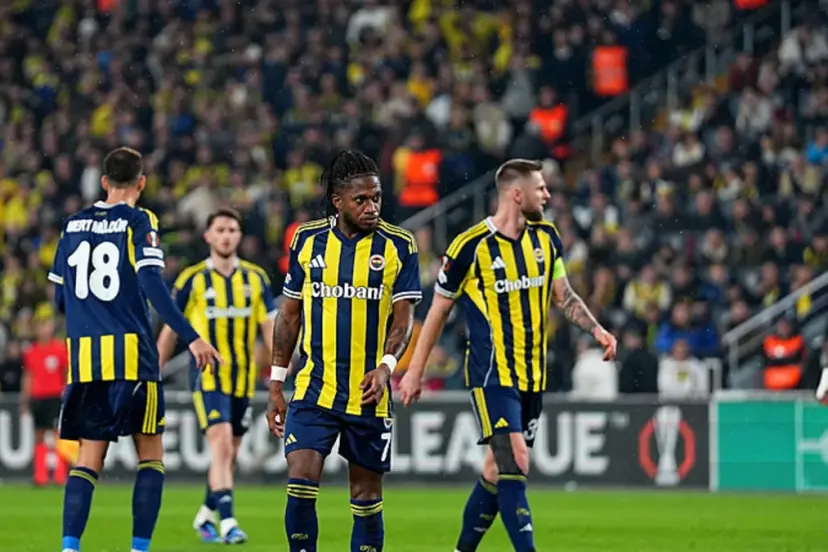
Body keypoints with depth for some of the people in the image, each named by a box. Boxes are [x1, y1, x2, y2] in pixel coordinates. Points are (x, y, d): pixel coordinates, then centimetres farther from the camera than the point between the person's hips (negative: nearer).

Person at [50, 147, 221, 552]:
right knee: (150, 455, 7)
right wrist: (191, 338, -16)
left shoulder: (74, 225, 12)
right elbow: (152, 285, -15)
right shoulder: (138, 222, -3)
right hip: (132, 355, -4)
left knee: (88, 458, 6)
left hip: (83, 355, 4)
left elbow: (60, 297, 16)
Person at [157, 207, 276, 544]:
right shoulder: (192, 280, -3)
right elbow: (170, 330, 4)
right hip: (207, 376, -4)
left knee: (229, 454, 11)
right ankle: (227, 522, -23)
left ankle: (205, 515, 29)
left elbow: (270, 326, 4)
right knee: (221, 443, -19)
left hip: (243, 378, 4)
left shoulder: (255, 278, 5)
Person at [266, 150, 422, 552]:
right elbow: (289, 314, 11)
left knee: (367, 496, 6)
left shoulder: (398, 246, -2)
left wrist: (386, 366, -20)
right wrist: (276, 385, 9)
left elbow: (403, 316, -2)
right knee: (300, 484, -14)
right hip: (313, 389, 1)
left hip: (369, 394, -1)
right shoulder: (308, 240, 3)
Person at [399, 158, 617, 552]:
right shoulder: (471, 246, -11)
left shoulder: (545, 237, 6)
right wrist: (415, 371, 3)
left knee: (499, 468, 11)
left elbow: (563, 295, 17)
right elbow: (439, 310, -1)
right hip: (492, 373, -6)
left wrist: (596, 329, -1)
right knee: (514, 462, -17)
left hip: (532, 375, 6)